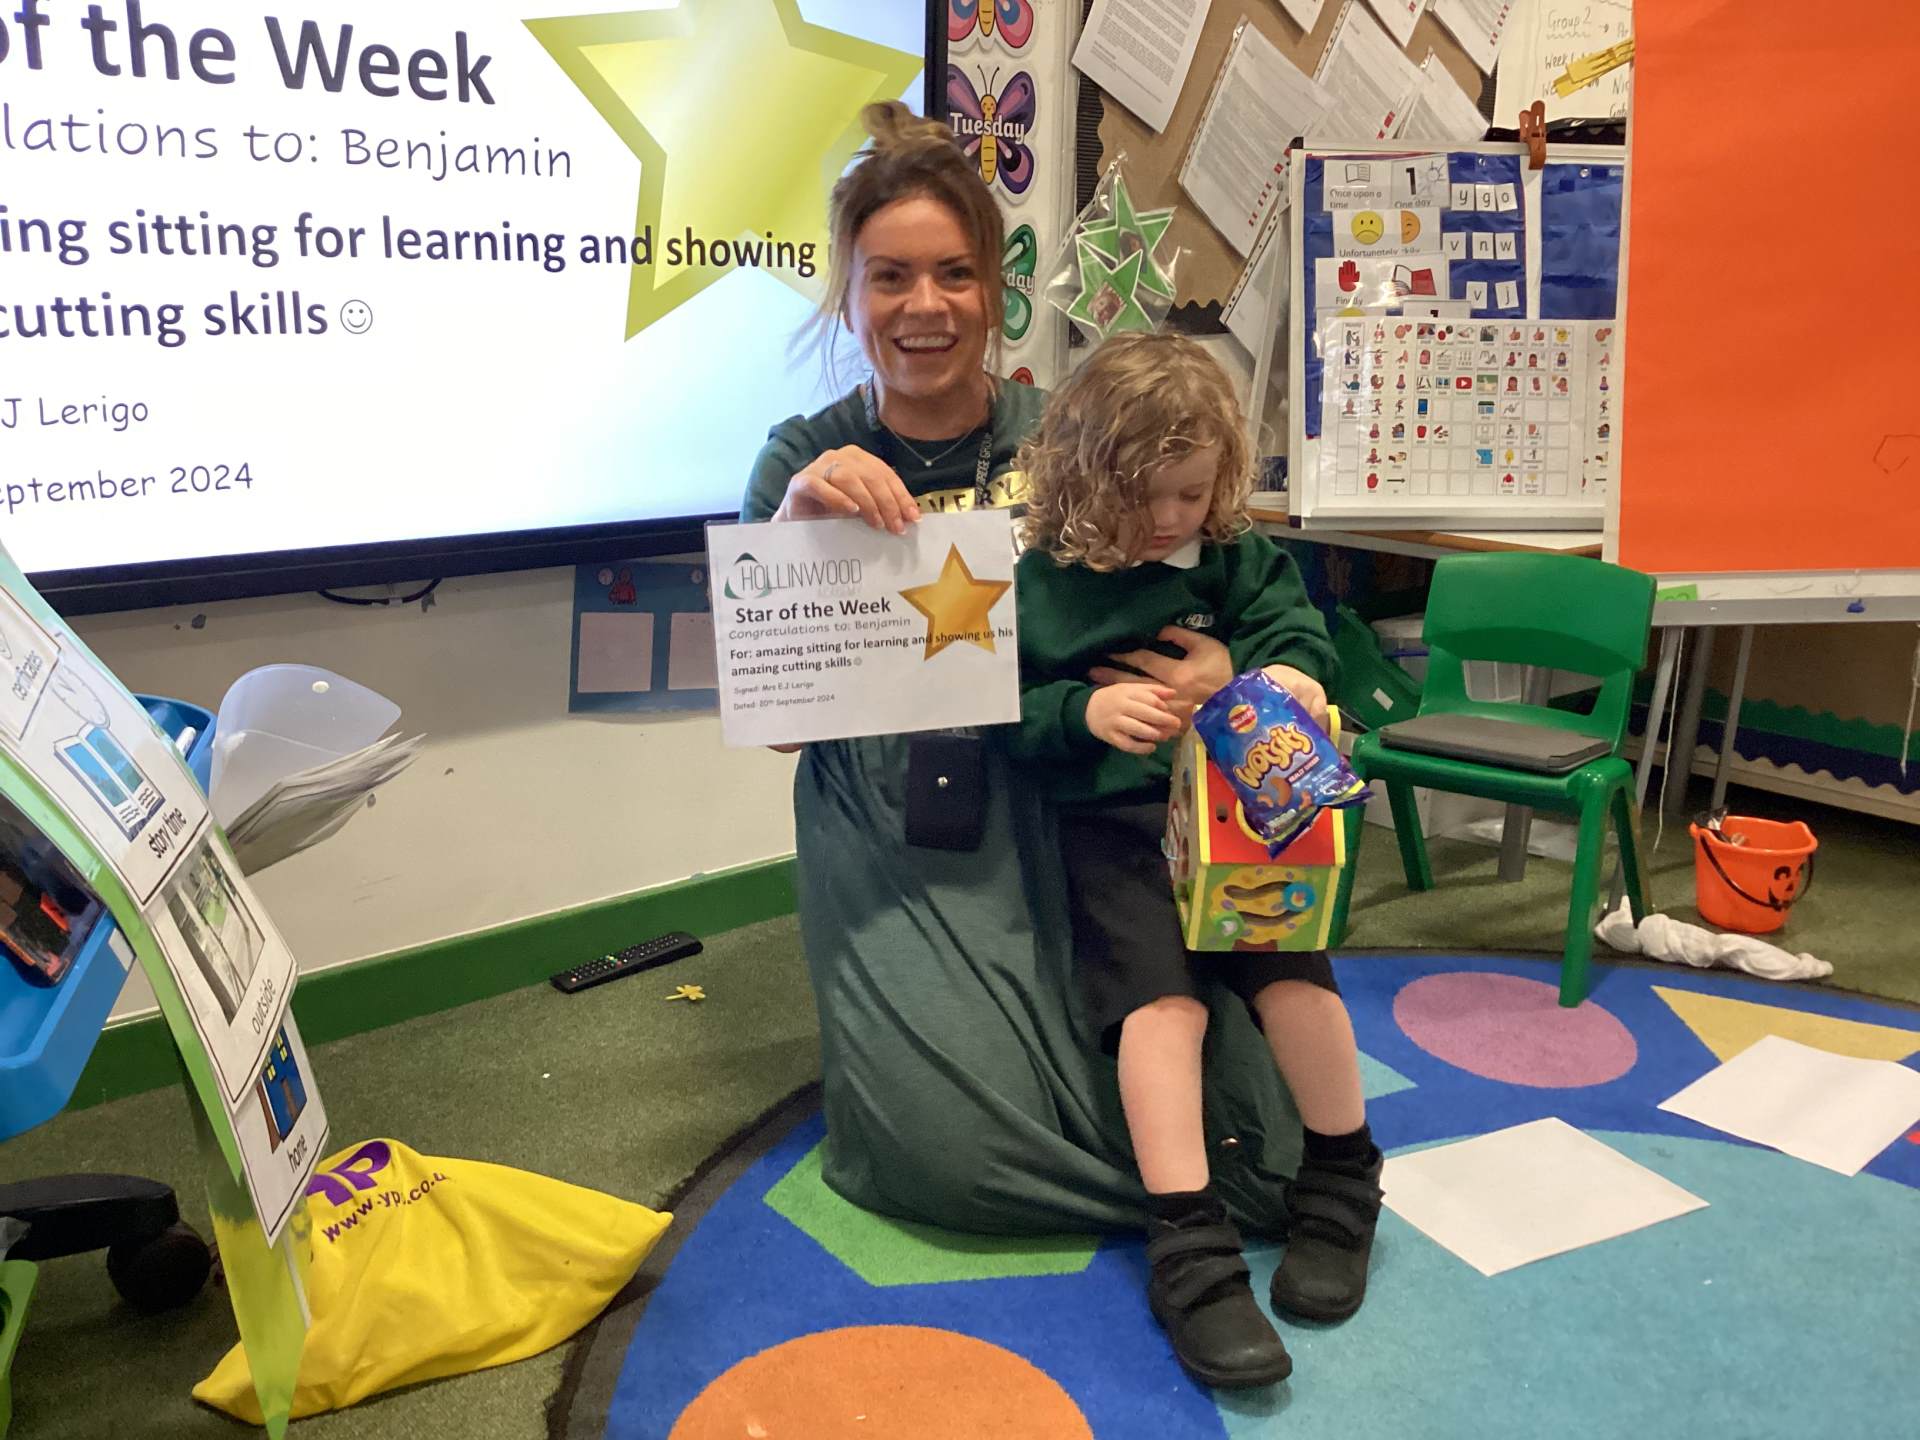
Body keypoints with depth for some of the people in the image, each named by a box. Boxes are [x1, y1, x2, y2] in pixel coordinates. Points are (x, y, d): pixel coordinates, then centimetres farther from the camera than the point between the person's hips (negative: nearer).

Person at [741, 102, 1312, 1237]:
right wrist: (795, 522, -21)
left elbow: (1183, 595, 10)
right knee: (952, 1138, -19)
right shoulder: (808, 461, 2)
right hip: (895, 845, 0)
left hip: (1068, 806, 1)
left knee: (1240, 1121, -14)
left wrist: (1222, 668, -13)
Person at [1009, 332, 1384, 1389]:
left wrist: (1292, 675, -20)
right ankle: (1189, 1252, -18)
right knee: (1161, 996, -21)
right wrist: (1085, 713, -17)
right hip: (1111, 823, -2)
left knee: (1295, 965, -15)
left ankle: (1341, 1186, 10)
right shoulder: (1041, 580, 3)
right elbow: (1004, 713, 2)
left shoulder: (1240, 560, 12)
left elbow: (1293, 629, 4)